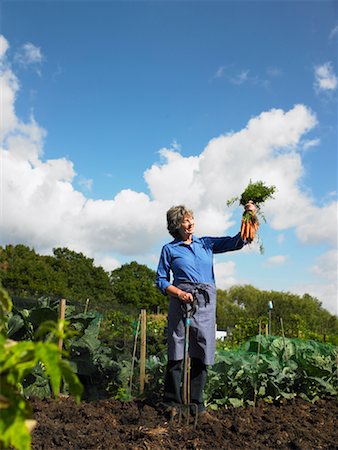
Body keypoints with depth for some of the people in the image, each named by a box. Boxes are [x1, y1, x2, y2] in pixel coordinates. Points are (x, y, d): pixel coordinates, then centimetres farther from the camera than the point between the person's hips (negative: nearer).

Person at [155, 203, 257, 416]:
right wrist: (179, 293, -12)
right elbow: (161, 280, 6)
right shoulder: (169, 249, 7)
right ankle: (172, 402, 10)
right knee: (177, 353, -2)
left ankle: (197, 404, 14)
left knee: (202, 353, 4)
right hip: (181, 300, -3)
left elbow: (236, 242, 7)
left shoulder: (206, 244, 14)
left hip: (206, 302, 3)